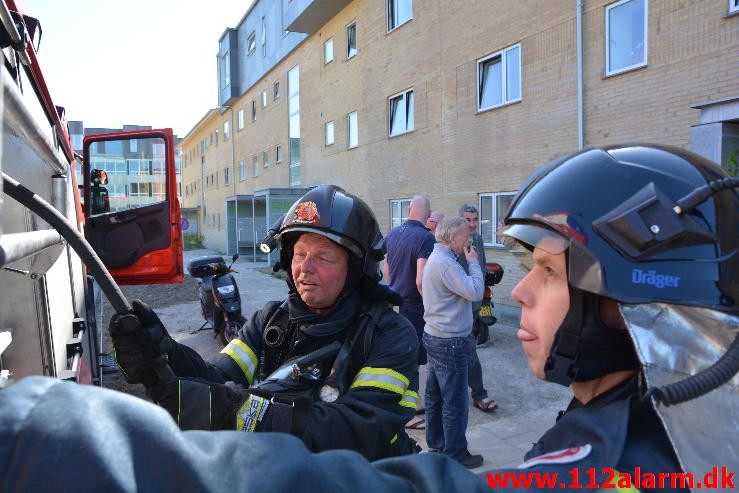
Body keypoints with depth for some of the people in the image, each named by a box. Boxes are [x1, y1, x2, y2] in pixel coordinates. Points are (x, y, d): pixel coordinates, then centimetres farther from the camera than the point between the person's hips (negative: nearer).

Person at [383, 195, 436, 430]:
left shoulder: (392, 234, 4)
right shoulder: (425, 238, -19)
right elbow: (421, 281, -26)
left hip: (395, 302, 8)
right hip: (414, 306, -8)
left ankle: (416, 402, 35)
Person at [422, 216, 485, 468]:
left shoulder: (437, 257, 11)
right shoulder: (445, 263, -22)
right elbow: (476, 292, -23)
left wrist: (468, 262, 4)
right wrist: (473, 262, -13)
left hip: (435, 336, 11)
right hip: (450, 342, -11)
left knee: (434, 395, 19)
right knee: (455, 402, 3)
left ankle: (436, 443, 33)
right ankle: (455, 454, 16)